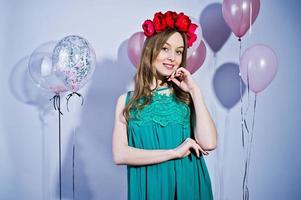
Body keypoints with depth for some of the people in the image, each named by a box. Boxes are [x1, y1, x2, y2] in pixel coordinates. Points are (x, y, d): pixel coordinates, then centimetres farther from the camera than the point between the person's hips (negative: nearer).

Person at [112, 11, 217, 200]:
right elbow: (120, 154, -10)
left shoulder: (186, 97, 1)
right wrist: (173, 152, -14)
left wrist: (194, 90, -9)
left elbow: (209, 143, -13)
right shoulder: (127, 100, 1)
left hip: (187, 185, 1)